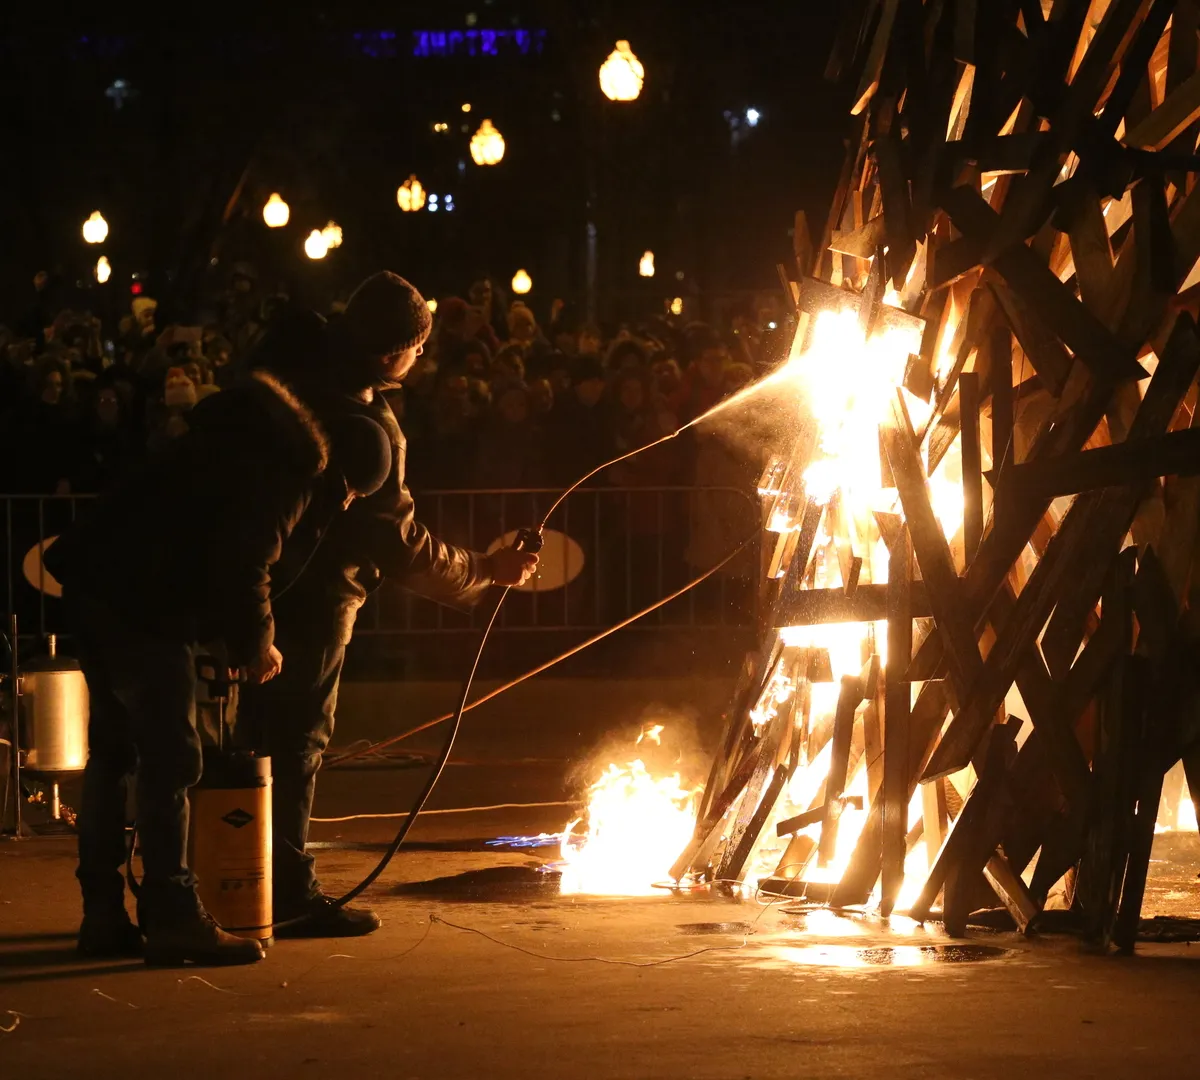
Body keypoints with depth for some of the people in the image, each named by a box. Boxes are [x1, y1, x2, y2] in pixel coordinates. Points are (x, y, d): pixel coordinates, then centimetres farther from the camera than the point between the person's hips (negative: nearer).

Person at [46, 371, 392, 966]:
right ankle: (172, 918, -6)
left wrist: (242, 639, 18)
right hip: (142, 604, -10)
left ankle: (103, 915, 20)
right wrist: (256, 643, 0)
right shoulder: (287, 471, -10)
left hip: (95, 582, 10)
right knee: (170, 759, -6)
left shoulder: (248, 443, 20)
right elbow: (241, 567, -16)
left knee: (113, 751, 15)